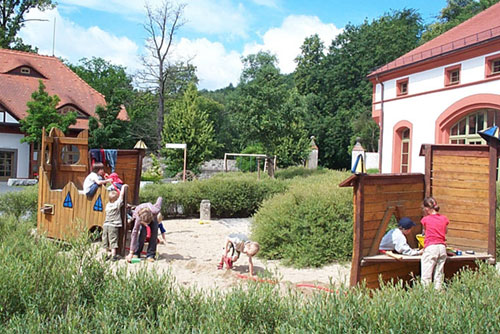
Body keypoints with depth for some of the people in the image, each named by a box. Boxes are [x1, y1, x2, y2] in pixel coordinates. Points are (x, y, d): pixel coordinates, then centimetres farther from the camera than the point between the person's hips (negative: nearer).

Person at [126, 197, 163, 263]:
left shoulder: (155, 211, -44)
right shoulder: (138, 219, -43)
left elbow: (160, 199, -25)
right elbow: (134, 234, -37)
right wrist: (131, 253, -36)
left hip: (152, 215, 2)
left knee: (154, 231, -18)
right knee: (143, 231, -25)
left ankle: (150, 255, -9)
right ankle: (136, 253, -10)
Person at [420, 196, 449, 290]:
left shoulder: (426, 219, -4)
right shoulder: (444, 218, 6)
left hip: (430, 247, -4)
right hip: (442, 247, 5)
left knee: (426, 275, -2)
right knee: (439, 274, 13)